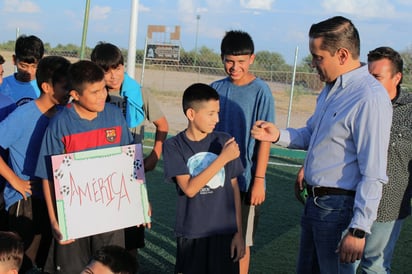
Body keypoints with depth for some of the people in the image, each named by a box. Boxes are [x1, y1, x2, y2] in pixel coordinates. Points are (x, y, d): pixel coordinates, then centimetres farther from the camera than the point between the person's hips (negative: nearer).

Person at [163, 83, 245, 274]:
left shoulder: (224, 141, 1)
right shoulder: (174, 146, -6)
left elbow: (234, 188, 6)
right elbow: (189, 188, -16)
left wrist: (239, 232, 5)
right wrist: (223, 158, -19)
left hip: (225, 232, 2)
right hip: (191, 234, -1)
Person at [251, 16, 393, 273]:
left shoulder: (370, 99, -21)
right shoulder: (331, 88, 9)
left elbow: (374, 174, -24)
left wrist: (358, 230, -23)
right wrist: (278, 135, 4)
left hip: (339, 208, -9)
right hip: (315, 203, 9)